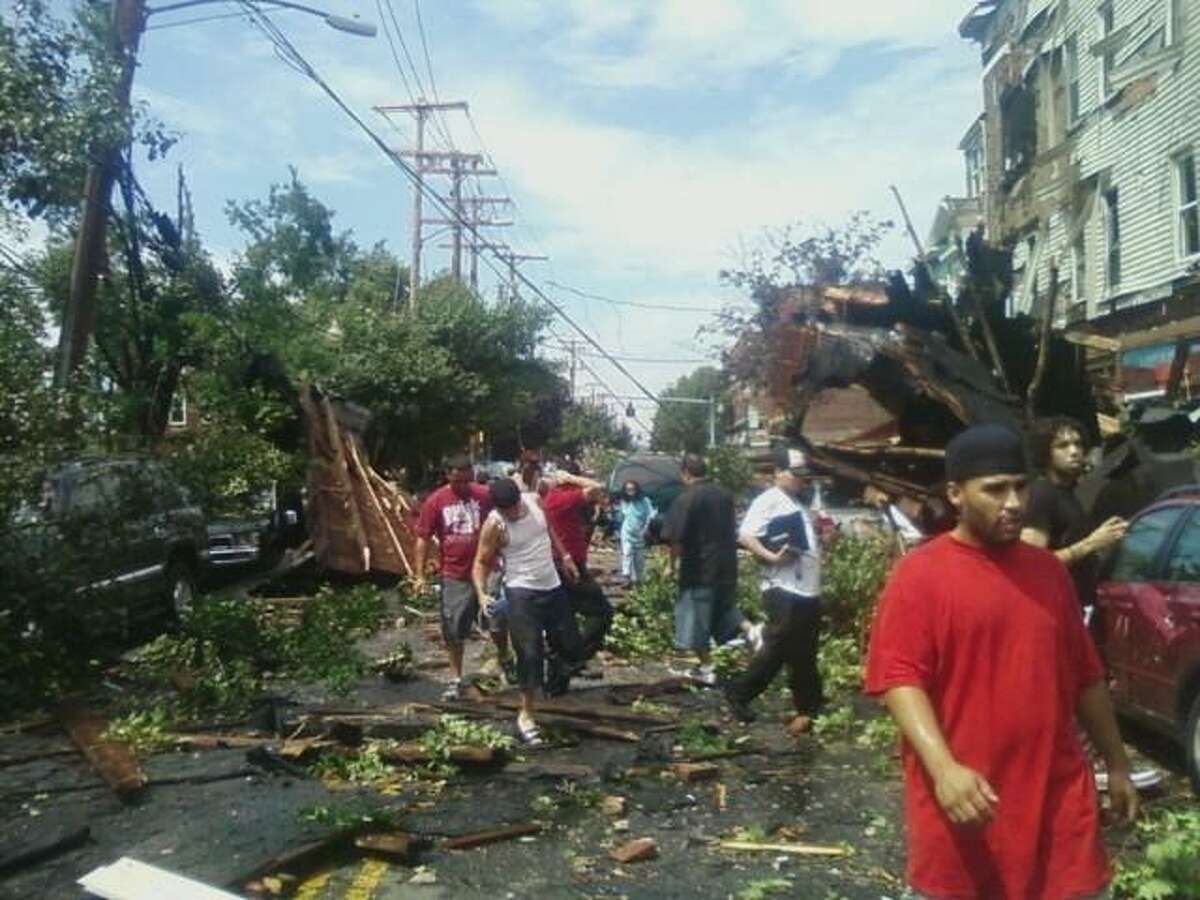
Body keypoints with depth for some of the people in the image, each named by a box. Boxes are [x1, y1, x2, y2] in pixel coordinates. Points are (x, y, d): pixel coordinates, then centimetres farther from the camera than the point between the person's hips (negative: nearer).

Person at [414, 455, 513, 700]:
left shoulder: (485, 495, -5)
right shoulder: (435, 501, -6)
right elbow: (423, 539, -2)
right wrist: (420, 575, -6)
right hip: (455, 576, 0)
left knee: (498, 623, 7)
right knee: (454, 630, 8)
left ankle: (505, 659, 36)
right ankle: (455, 678, 24)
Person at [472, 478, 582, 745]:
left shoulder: (535, 501, -4)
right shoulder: (494, 524, -17)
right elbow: (481, 563, -11)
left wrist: (565, 556, 18)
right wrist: (481, 593, -27)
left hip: (553, 587, 5)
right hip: (522, 593, -5)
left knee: (571, 649, 9)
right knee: (530, 654, -8)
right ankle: (526, 716, 7)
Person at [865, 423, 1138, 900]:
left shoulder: (1049, 570, 9)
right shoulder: (919, 573, -9)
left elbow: (1086, 677, 16)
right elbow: (899, 678, -15)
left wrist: (1117, 764, 18)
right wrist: (944, 767, -26)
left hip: (1058, 795, 5)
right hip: (964, 797, -4)